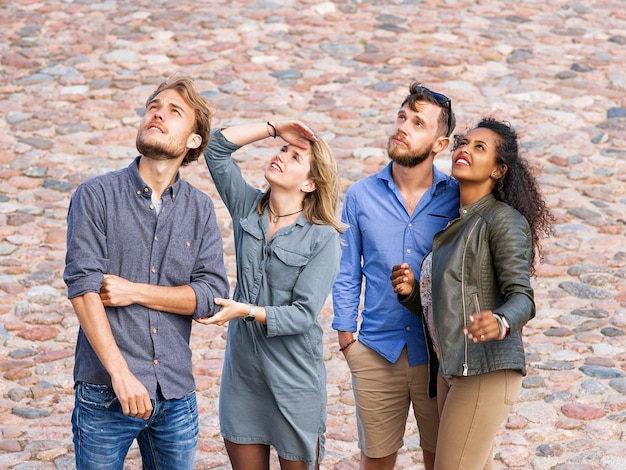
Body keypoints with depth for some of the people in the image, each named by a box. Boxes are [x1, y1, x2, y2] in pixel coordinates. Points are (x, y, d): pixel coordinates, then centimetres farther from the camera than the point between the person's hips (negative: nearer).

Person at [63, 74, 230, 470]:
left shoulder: (200, 208, 8)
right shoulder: (97, 196, -2)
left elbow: (213, 293, 0)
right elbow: (83, 289, -11)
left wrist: (134, 292, -11)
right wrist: (121, 374, -19)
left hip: (176, 394, 3)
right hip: (106, 392, -3)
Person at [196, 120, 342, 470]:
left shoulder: (323, 239, -11)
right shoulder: (249, 208, 4)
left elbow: (304, 314, -17)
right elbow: (217, 146, 2)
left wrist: (246, 311, -28)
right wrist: (274, 128, -3)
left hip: (294, 376, -4)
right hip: (243, 368, 5)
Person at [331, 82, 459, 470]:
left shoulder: (456, 197, -3)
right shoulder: (361, 196, 2)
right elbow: (347, 274, 7)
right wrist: (346, 337, 3)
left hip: (438, 351, -1)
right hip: (377, 351, 1)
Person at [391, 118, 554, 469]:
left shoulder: (503, 220, -8)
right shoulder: (451, 224, 18)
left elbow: (521, 296, -18)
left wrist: (501, 322, -39)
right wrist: (412, 291, 1)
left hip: (487, 369, -9)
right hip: (452, 370, 9)